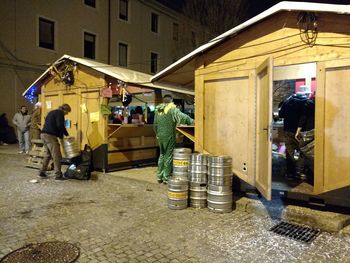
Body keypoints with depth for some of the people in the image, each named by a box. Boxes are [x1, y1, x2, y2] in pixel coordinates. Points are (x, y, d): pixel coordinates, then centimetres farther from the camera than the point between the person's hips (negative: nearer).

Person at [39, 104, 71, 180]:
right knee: (57, 156, -6)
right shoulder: (60, 113, -5)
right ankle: (58, 175, -4)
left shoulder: (52, 112, 23)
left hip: (44, 134, 10)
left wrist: (60, 135, 19)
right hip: (50, 136, -10)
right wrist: (66, 134, -4)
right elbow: (60, 125, -17)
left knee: (47, 154, 20)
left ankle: (42, 172, 23)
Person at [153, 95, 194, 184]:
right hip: (169, 136, -6)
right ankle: (166, 177, 7)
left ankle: (159, 176, 22)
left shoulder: (157, 110, 11)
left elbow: (155, 125, 15)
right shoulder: (172, 109, -10)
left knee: (162, 155, 17)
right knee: (168, 156, 2)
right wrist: (191, 121, -14)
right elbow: (181, 116, -23)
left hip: (160, 136, 6)